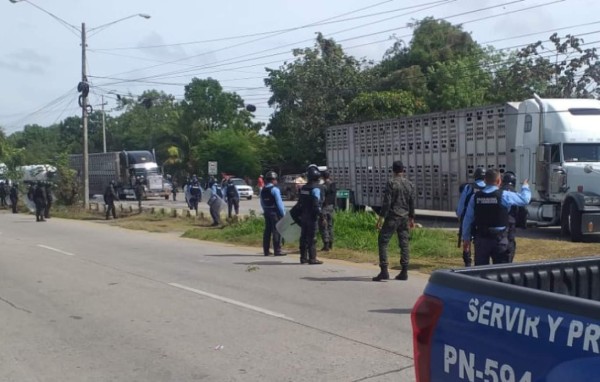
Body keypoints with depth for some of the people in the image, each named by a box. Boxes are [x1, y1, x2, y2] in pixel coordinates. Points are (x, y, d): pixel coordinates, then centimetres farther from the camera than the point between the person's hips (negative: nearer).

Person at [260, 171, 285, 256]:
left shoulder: (262, 190, 10)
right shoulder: (275, 190, -13)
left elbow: (262, 203, 14)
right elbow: (279, 203, -15)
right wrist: (283, 213, -10)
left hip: (267, 213, 7)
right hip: (275, 213, -7)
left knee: (267, 231, 11)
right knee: (276, 231, -4)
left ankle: (266, 251, 15)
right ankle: (277, 251, -5)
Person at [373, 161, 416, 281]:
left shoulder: (391, 183, -9)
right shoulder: (410, 184, 8)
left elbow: (387, 201, -14)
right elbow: (412, 203, 13)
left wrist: (381, 217, -12)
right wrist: (411, 218, 21)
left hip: (392, 217, -6)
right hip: (405, 218, 6)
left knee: (383, 242, -2)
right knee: (404, 244, 9)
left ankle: (384, 271, -11)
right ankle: (404, 272, 10)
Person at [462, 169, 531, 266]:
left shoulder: (475, 197, 0)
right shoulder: (504, 196, -9)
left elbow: (468, 219, 4)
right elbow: (525, 199, 2)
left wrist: (466, 238, 13)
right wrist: (525, 187, 23)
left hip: (481, 239, 3)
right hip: (499, 239, -3)